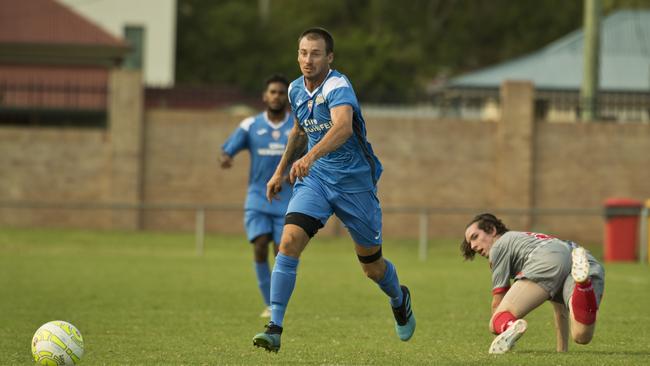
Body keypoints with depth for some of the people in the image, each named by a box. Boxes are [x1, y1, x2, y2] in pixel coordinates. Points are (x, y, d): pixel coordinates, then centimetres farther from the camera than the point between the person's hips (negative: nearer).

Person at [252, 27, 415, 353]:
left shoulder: (338, 87, -20)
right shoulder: (296, 90, 4)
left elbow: (343, 126, -41)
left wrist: (311, 155, -56)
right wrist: (281, 170, 27)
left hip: (354, 182, -5)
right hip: (314, 179, 5)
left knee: (372, 267, 9)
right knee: (289, 242, -20)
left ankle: (399, 300, 44)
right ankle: (274, 328, -21)